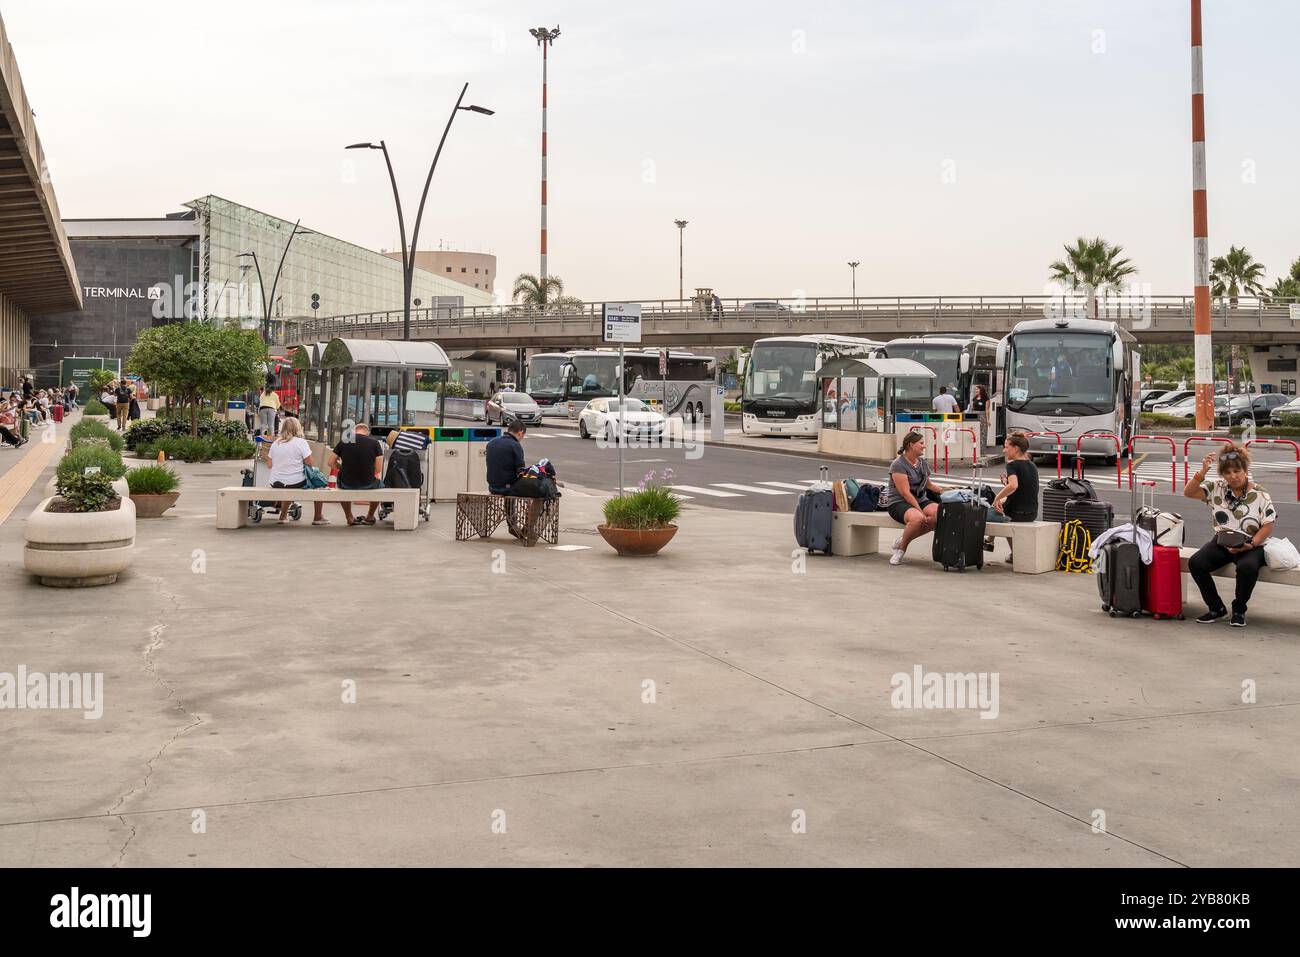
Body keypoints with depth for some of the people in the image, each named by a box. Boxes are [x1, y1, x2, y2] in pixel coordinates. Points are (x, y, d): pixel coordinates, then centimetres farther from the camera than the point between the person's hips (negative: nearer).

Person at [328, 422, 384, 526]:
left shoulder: (343, 442, 3)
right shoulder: (375, 443, -1)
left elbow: (330, 463, 4)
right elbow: (378, 469, -5)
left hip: (347, 484, 1)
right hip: (368, 484, -1)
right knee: (379, 484, 35)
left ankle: (349, 517, 39)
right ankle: (370, 517, 42)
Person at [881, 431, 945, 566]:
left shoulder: (923, 463, 12)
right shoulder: (899, 465, -12)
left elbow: (929, 485, 29)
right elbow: (906, 493, -19)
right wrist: (921, 512, -25)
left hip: (920, 500, 8)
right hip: (898, 503, -7)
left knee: (940, 513, -26)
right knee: (917, 518, -40)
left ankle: (901, 540, -9)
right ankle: (901, 548, -12)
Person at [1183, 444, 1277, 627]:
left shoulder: (1259, 494, -4)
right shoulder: (1216, 487, 3)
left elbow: (1268, 526, -4)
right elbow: (1188, 492, -5)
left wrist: (1250, 545, -18)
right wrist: (1203, 471, -17)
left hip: (1251, 546, -3)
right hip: (1222, 543, 3)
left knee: (1247, 567, -37)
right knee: (1195, 563, -23)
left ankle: (1239, 610, -10)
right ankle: (1216, 608, -3)